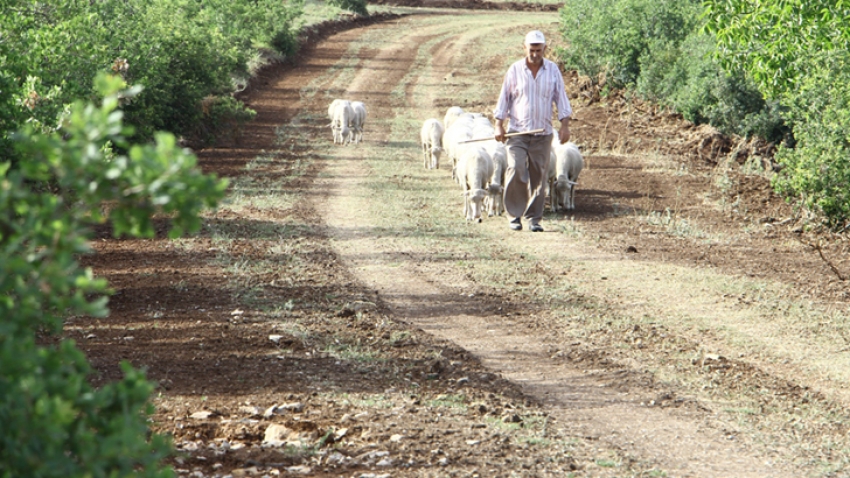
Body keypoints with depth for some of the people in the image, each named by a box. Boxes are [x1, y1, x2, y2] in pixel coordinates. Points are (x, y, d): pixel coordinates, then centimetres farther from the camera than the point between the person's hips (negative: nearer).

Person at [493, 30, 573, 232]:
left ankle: (534, 218, 11)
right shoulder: (515, 70, 1)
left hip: (543, 134, 2)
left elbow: (561, 98, 7)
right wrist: (499, 125, -1)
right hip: (517, 132, -1)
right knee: (516, 171, -15)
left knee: (538, 177, 3)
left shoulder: (553, 70, 4)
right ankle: (514, 215, -3)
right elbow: (504, 98, 4)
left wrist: (565, 125, -2)